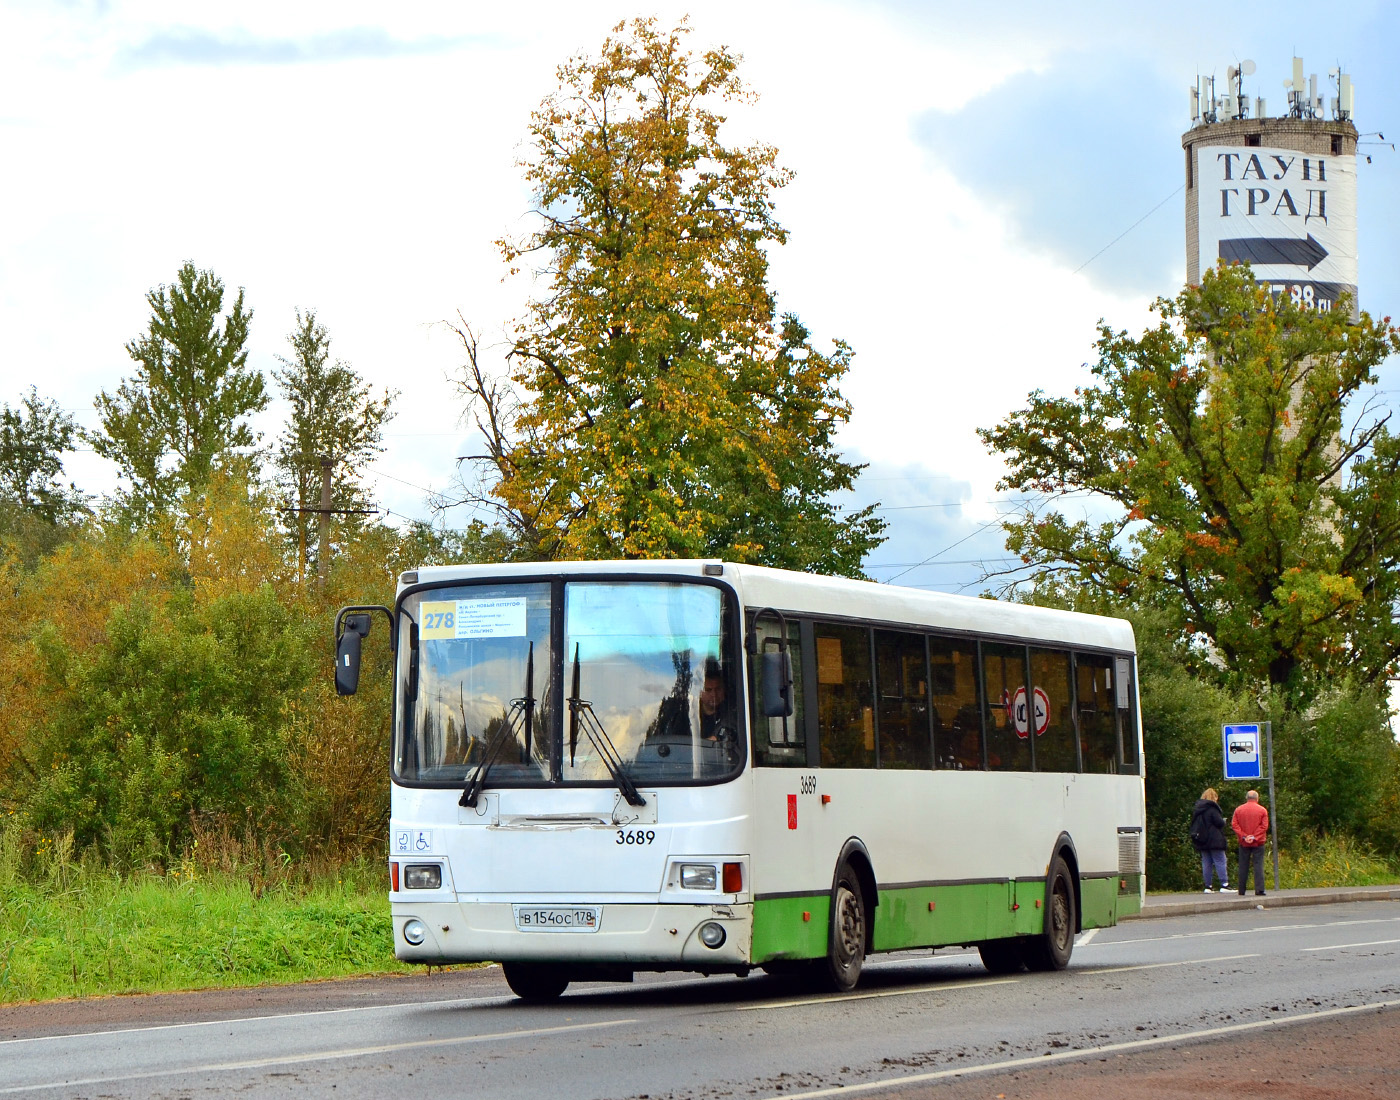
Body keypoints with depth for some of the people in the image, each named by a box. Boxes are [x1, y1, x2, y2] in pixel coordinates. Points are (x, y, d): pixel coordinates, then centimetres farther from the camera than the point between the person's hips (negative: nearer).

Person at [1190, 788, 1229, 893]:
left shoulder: (1197, 809, 11)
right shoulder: (1212, 808, -10)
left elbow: (1194, 824, 14)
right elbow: (1220, 823, -14)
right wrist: (1223, 821, 6)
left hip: (1202, 841, 6)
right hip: (1215, 840, -6)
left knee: (1206, 863, 7)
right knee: (1220, 861, -3)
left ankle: (1207, 886, 5)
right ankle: (1224, 885, -8)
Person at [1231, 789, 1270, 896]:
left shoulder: (1238, 810, 4)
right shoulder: (1262, 810, -1)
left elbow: (1234, 825, -2)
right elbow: (1264, 826, -7)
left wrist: (1243, 836, -6)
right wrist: (1254, 837, -9)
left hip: (1244, 843, 2)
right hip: (1258, 843, -2)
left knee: (1243, 867, 7)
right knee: (1258, 865, -2)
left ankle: (1242, 891, 9)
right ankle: (1259, 889, -11)